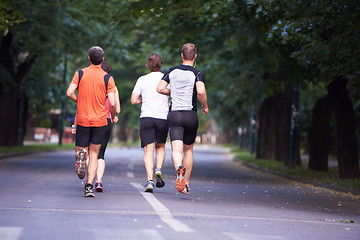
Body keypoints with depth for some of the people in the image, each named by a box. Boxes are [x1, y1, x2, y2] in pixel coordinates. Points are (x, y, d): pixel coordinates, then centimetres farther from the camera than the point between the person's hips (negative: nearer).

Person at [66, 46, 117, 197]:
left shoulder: (80, 74, 1)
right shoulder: (108, 78, -2)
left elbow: (69, 93, -9)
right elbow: (112, 103, -8)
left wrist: (78, 100, 12)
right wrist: (113, 116, 12)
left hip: (82, 119, 0)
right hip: (100, 121, 0)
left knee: (81, 149, 14)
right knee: (94, 154, 9)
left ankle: (81, 156, -24)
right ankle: (89, 186, -4)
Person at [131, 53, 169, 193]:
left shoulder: (142, 80, 2)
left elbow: (133, 100, 2)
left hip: (146, 118, -1)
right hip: (163, 117, 1)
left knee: (148, 150, -2)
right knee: (160, 147, 20)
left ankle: (150, 180, -15)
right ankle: (158, 170, -3)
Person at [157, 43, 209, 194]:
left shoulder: (172, 71, 5)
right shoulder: (197, 74, -5)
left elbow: (160, 88, -2)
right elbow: (201, 92, -21)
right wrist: (205, 106, -3)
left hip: (174, 115, 1)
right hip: (191, 115, -1)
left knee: (176, 149, -10)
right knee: (188, 150, 16)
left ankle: (179, 168, -43)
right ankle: (185, 184, 20)